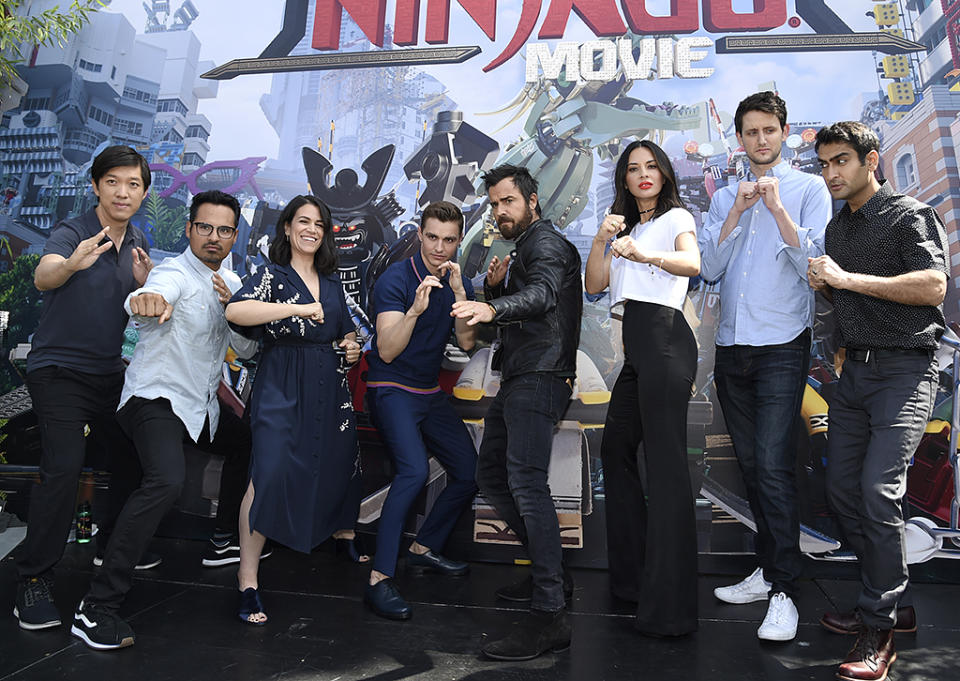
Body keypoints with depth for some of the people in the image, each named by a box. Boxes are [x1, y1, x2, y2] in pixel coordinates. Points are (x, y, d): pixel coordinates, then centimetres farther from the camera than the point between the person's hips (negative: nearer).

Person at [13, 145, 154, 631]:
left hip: (109, 372, 6)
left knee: (136, 456, 10)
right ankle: (33, 579, -3)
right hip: (59, 369, -6)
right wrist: (73, 263, -55)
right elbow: (43, 278, -32)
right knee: (63, 467, -17)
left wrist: (144, 282, -15)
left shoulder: (139, 243, 6)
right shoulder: (71, 233, -12)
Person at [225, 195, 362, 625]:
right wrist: (298, 309, -23)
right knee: (270, 473, -17)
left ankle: (343, 534, 41)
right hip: (281, 388, -5)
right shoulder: (273, 275, -1)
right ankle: (248, 582, -8)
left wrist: (350, 345, 6)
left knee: (337, 465, 12)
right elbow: (235, 311, -21)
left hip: (328, 388, 6)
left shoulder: (331, 282, 16)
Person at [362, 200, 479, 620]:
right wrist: (416, 309, -36)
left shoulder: (459, 283, 5)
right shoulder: (396, 279, -14)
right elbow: (387, 351, -22)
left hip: (430, 392, 7)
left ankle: (424, 549, 26)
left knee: (470, 473, 7)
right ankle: (379, 579, -20)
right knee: (414, 470, -27)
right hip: (391, 390, -7)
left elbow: (467, 342, -9)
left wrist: (459, 293, -21)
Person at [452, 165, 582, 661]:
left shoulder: (546, 242, -6)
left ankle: (549, 615, -17)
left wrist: (492, 308, -46)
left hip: (539, 378, -11)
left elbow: (542, 293, -28)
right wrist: (493, 288, 3)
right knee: (491, 475, 14)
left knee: (526, 482, -20)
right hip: (517, 379, 11)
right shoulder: (522, 249, 26)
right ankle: (549, 570, 25)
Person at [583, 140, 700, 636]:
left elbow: (692, 264, -18)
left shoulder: (676, 218, 5)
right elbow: (594, 285, 14)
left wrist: (648, 254, -37)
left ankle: (670, 606, -8)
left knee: (664, 463, -11)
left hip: (664, 339, -8)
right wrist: (603, 238, -1)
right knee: (616, 449, 12)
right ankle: (632, 575, 25)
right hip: (636, 347, 8)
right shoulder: (626, 228, 26)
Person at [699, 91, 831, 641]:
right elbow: (710, 267, 4)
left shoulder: (809, 189, 4)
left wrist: (778, 208, -14)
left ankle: (785, 591, 0)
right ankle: (768, 571, 22)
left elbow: (816, 266, -7)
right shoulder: (726, 197, 16)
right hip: (732, 347, 5)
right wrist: (737, 212, -6)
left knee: (774, 465, -11)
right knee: (751, 465, 10)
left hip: (782, 346, -4)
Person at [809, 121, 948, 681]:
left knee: (878, 489, -16)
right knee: (842, 488, 7)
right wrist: (823, 285, 5)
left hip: (905, 369, -8)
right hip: (855, 369, 8)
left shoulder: (911, 215, -4)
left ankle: (878, 628, -3)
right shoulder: (837, 226, 18)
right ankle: (892, 603, 24)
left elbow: (933, 285, -19)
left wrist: (847, 279, -19)